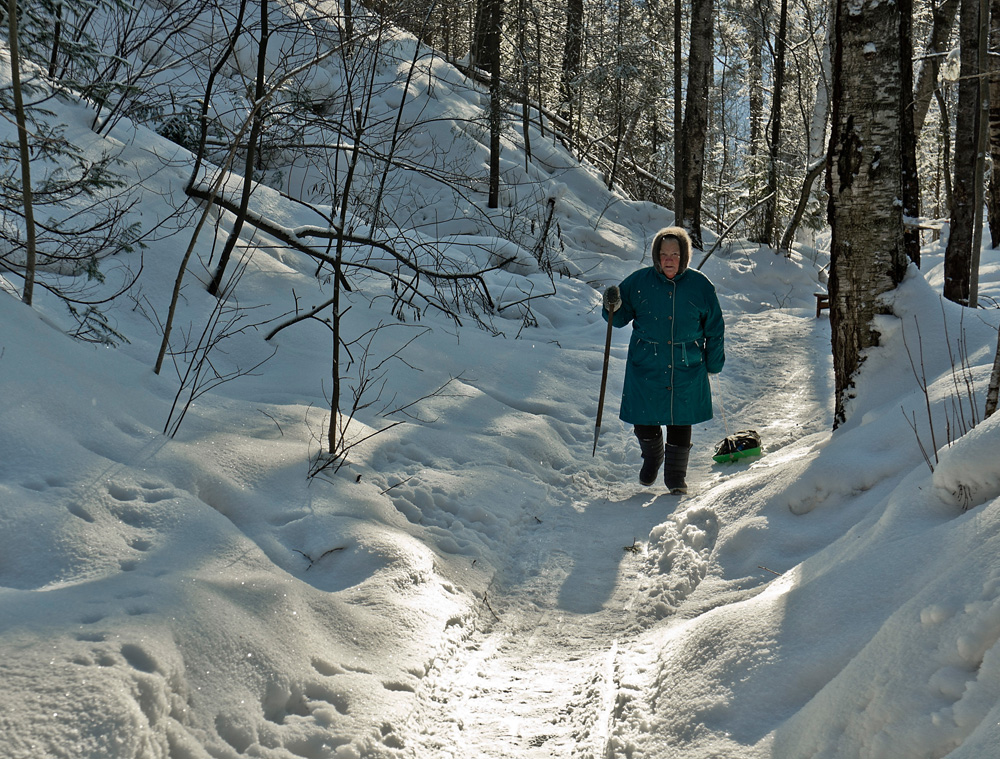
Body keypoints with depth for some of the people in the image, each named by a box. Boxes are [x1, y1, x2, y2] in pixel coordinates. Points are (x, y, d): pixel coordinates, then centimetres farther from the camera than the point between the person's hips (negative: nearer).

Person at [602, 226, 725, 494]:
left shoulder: (700, 285, -2)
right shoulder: (639, 282, -3)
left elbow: (715, 328, 8)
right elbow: (620, 318, 7)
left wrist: (713, 364, 10)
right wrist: (613, 307, -15)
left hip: (686, 369, 0)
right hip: (645, 366, 1)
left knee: (680, 423, 4)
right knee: (644, 422, 5)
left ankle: (676, 476, 24)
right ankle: (652, 458, 37)